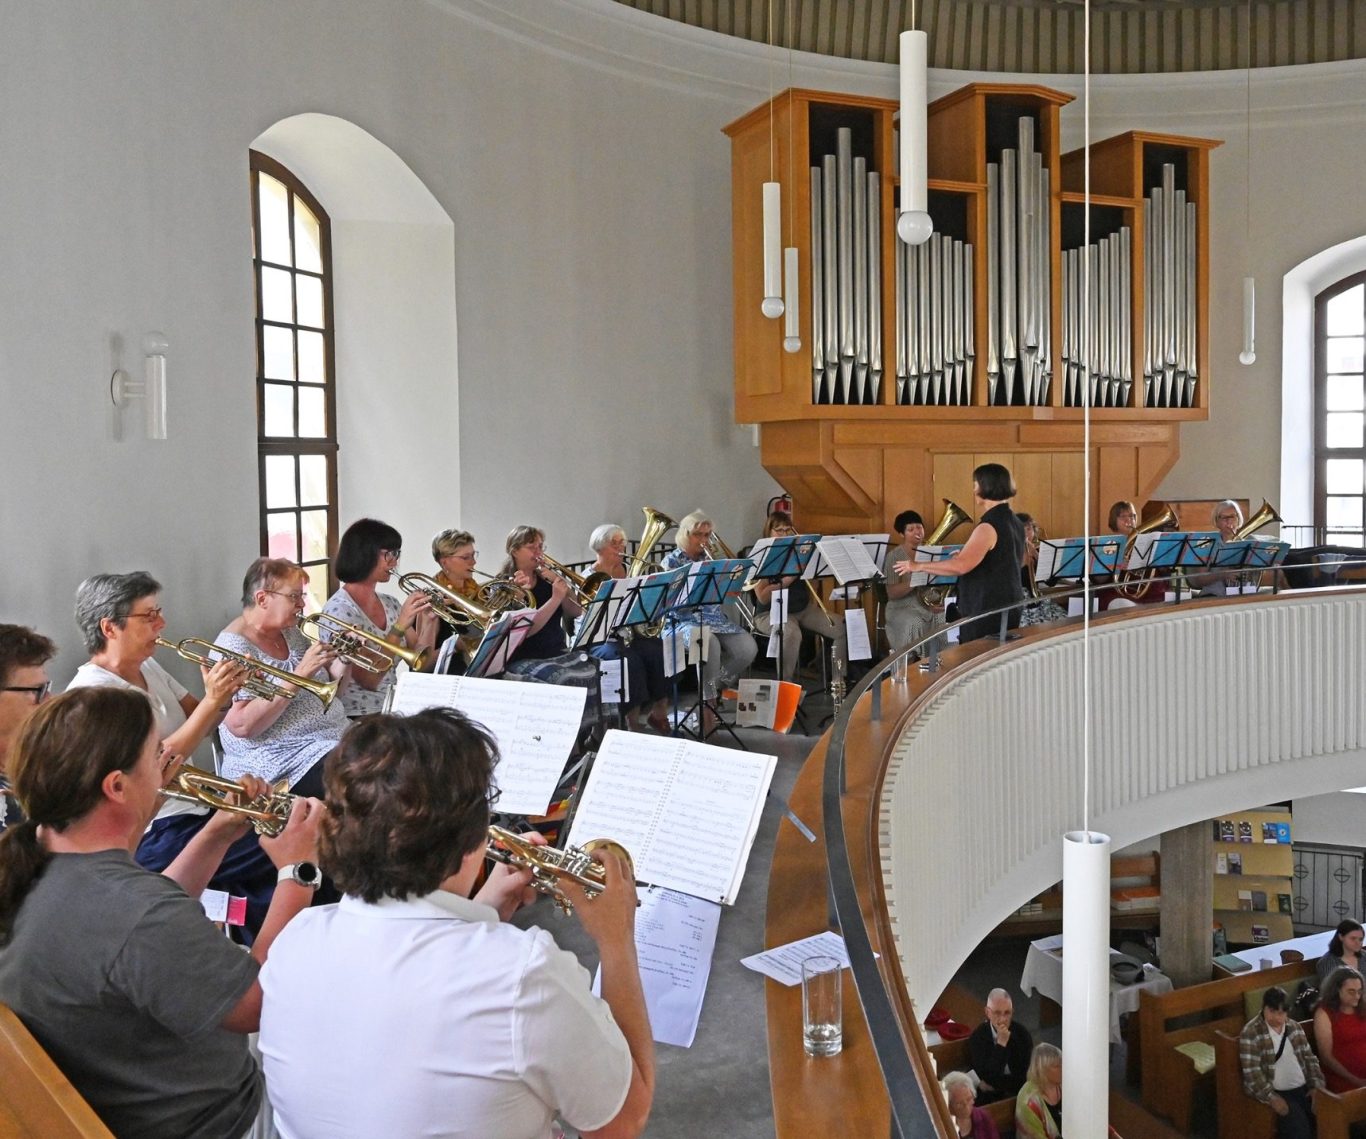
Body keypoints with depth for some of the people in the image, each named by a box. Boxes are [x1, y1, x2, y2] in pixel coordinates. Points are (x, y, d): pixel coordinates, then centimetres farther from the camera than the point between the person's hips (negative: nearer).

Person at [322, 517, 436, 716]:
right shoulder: (339, 609, -11)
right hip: (359, 718, -7)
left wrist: (429, 619, -6)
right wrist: (400, 626, -22)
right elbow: (369, 679, -18)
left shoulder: (391, 604, 9)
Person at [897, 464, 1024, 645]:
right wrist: (966, 555, 27)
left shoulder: (988, 527, -19)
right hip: (1010, 608, 10)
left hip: (988, 613, -10)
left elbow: (961, 566, -30)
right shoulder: (1015, 522, 11)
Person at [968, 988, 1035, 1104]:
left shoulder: (1022, 1034, -2)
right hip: (989, 1098, -2)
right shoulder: (977, 1037, -7)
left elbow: (1025, 1076, -2)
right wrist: (1001, 1043, -21)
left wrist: (993, 1085, -8)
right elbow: (988, 1077, -14)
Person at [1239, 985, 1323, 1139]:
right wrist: (1272, 1097, -23)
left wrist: (1317, 1086, -1)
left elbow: (1309, 1058, 14)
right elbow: (1252, 1072, -15)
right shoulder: (1250, 1033, -11)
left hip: (1303, 1088, 6)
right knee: (1298, 1123, -29)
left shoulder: (1294, 1027, 10)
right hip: (1275, 1091, -6)